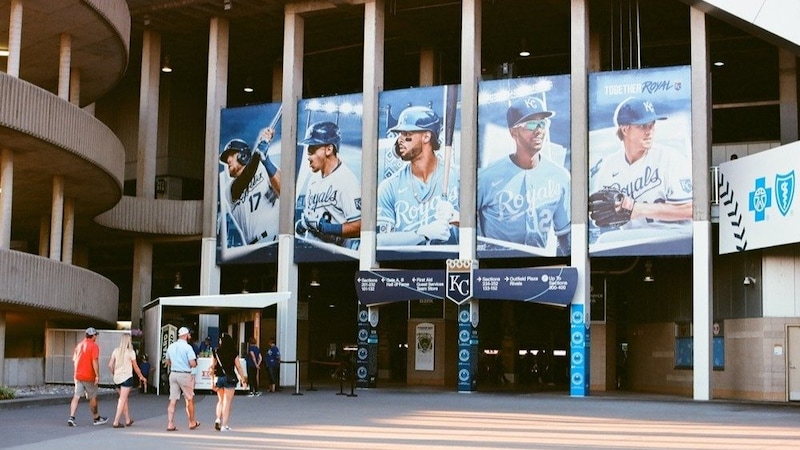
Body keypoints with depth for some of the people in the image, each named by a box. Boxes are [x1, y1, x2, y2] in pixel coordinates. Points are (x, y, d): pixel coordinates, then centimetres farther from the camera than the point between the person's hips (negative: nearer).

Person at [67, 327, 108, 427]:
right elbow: (95, 361, -19)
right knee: (93, 398, 8)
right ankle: (96, 418, 20)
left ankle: (71, 417, -11)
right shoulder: (94, 346, -11)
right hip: (89, 377, -5)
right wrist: (97, 375, -17)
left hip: (78, 376, 5)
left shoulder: (79, 345, 10)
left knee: (76, 397, 1)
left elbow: (74, 359, 14)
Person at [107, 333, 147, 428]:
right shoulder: (130, 352, -7)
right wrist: (141, 377, 13)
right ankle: (116, 422, -9)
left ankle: (128, 420, 27)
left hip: (117, 378, 5)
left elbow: (110, 365, 4)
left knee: (123, 399, 17)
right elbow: (135, 367, -1)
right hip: (127, 378, -5)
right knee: (122, 400, -3)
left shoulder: (116, 351, 4)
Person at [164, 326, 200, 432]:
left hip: (173, 374, 5)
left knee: (173, 401, 4)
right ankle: (192, 423, 22)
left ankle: (170, 424, -1)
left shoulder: (171, 346, 8)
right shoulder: (187, 347, -12)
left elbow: (167, 362, 19)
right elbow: (193, 364, -17)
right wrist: (195, 364, 4)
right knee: (189, 399, 11)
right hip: (185, 375, -5)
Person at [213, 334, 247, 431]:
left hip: (218, 378, 2)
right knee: (227, 402, 3)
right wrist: (243, 379, 3)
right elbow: (239, 367, -4)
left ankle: (218, 419, 2)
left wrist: (212, 381, 4)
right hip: (230, 378, -2)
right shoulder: (233, 353, -4)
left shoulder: (216, 353, 0)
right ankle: (224, 425, 3)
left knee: (220, 401, 20)